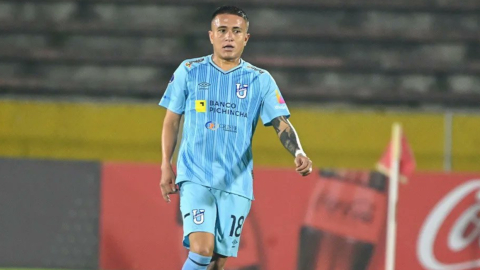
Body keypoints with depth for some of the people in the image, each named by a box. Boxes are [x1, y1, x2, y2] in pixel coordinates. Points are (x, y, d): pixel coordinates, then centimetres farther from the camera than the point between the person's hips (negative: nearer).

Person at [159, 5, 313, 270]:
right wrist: (166, 166, 4)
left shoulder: (260, 80, 5)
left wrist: (298, 152, -22)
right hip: (195, 177, -2)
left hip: (236, 184, 2)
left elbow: (281, 123, -3)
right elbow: (171, 120, 11)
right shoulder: (189, 71, 4)